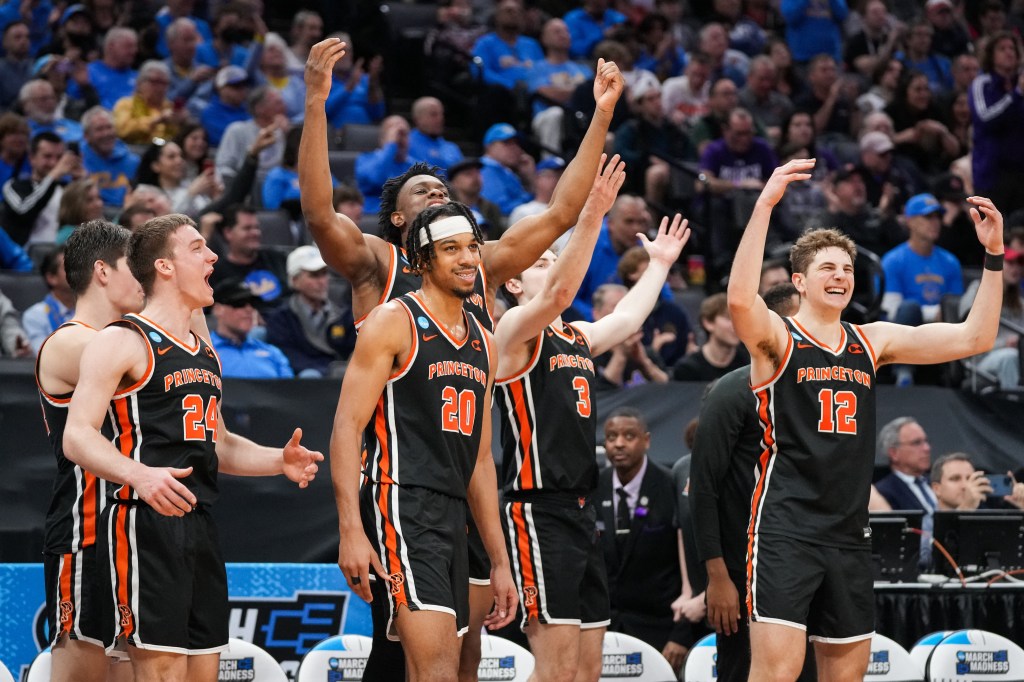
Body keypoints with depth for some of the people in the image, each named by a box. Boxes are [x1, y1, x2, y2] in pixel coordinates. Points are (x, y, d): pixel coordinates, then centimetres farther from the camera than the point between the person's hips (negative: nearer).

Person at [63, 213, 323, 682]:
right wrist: (139, 475, -31)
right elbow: (77, 437, -14)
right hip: (146, 522, -9)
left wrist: (278, 460, 13)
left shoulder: (204, 352, 21)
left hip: (199, 523, 9)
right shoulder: (122, 343, -6)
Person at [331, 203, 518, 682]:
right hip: (402, 510, -8)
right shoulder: (394, 322, -4)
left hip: (453, 517, 8)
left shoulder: (482, 344, 19)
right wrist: (351, 531, -21)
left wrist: (499, 562, 20)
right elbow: (347, 426, -10)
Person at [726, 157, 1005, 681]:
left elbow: (973, 338, 10)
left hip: (848, 534, 6)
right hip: (785, 527, -6)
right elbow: (740, 299, -27)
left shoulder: (872, 342, 12)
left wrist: (993, 254, 1)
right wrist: (765, 205, -31)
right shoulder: (776, 338, -4)